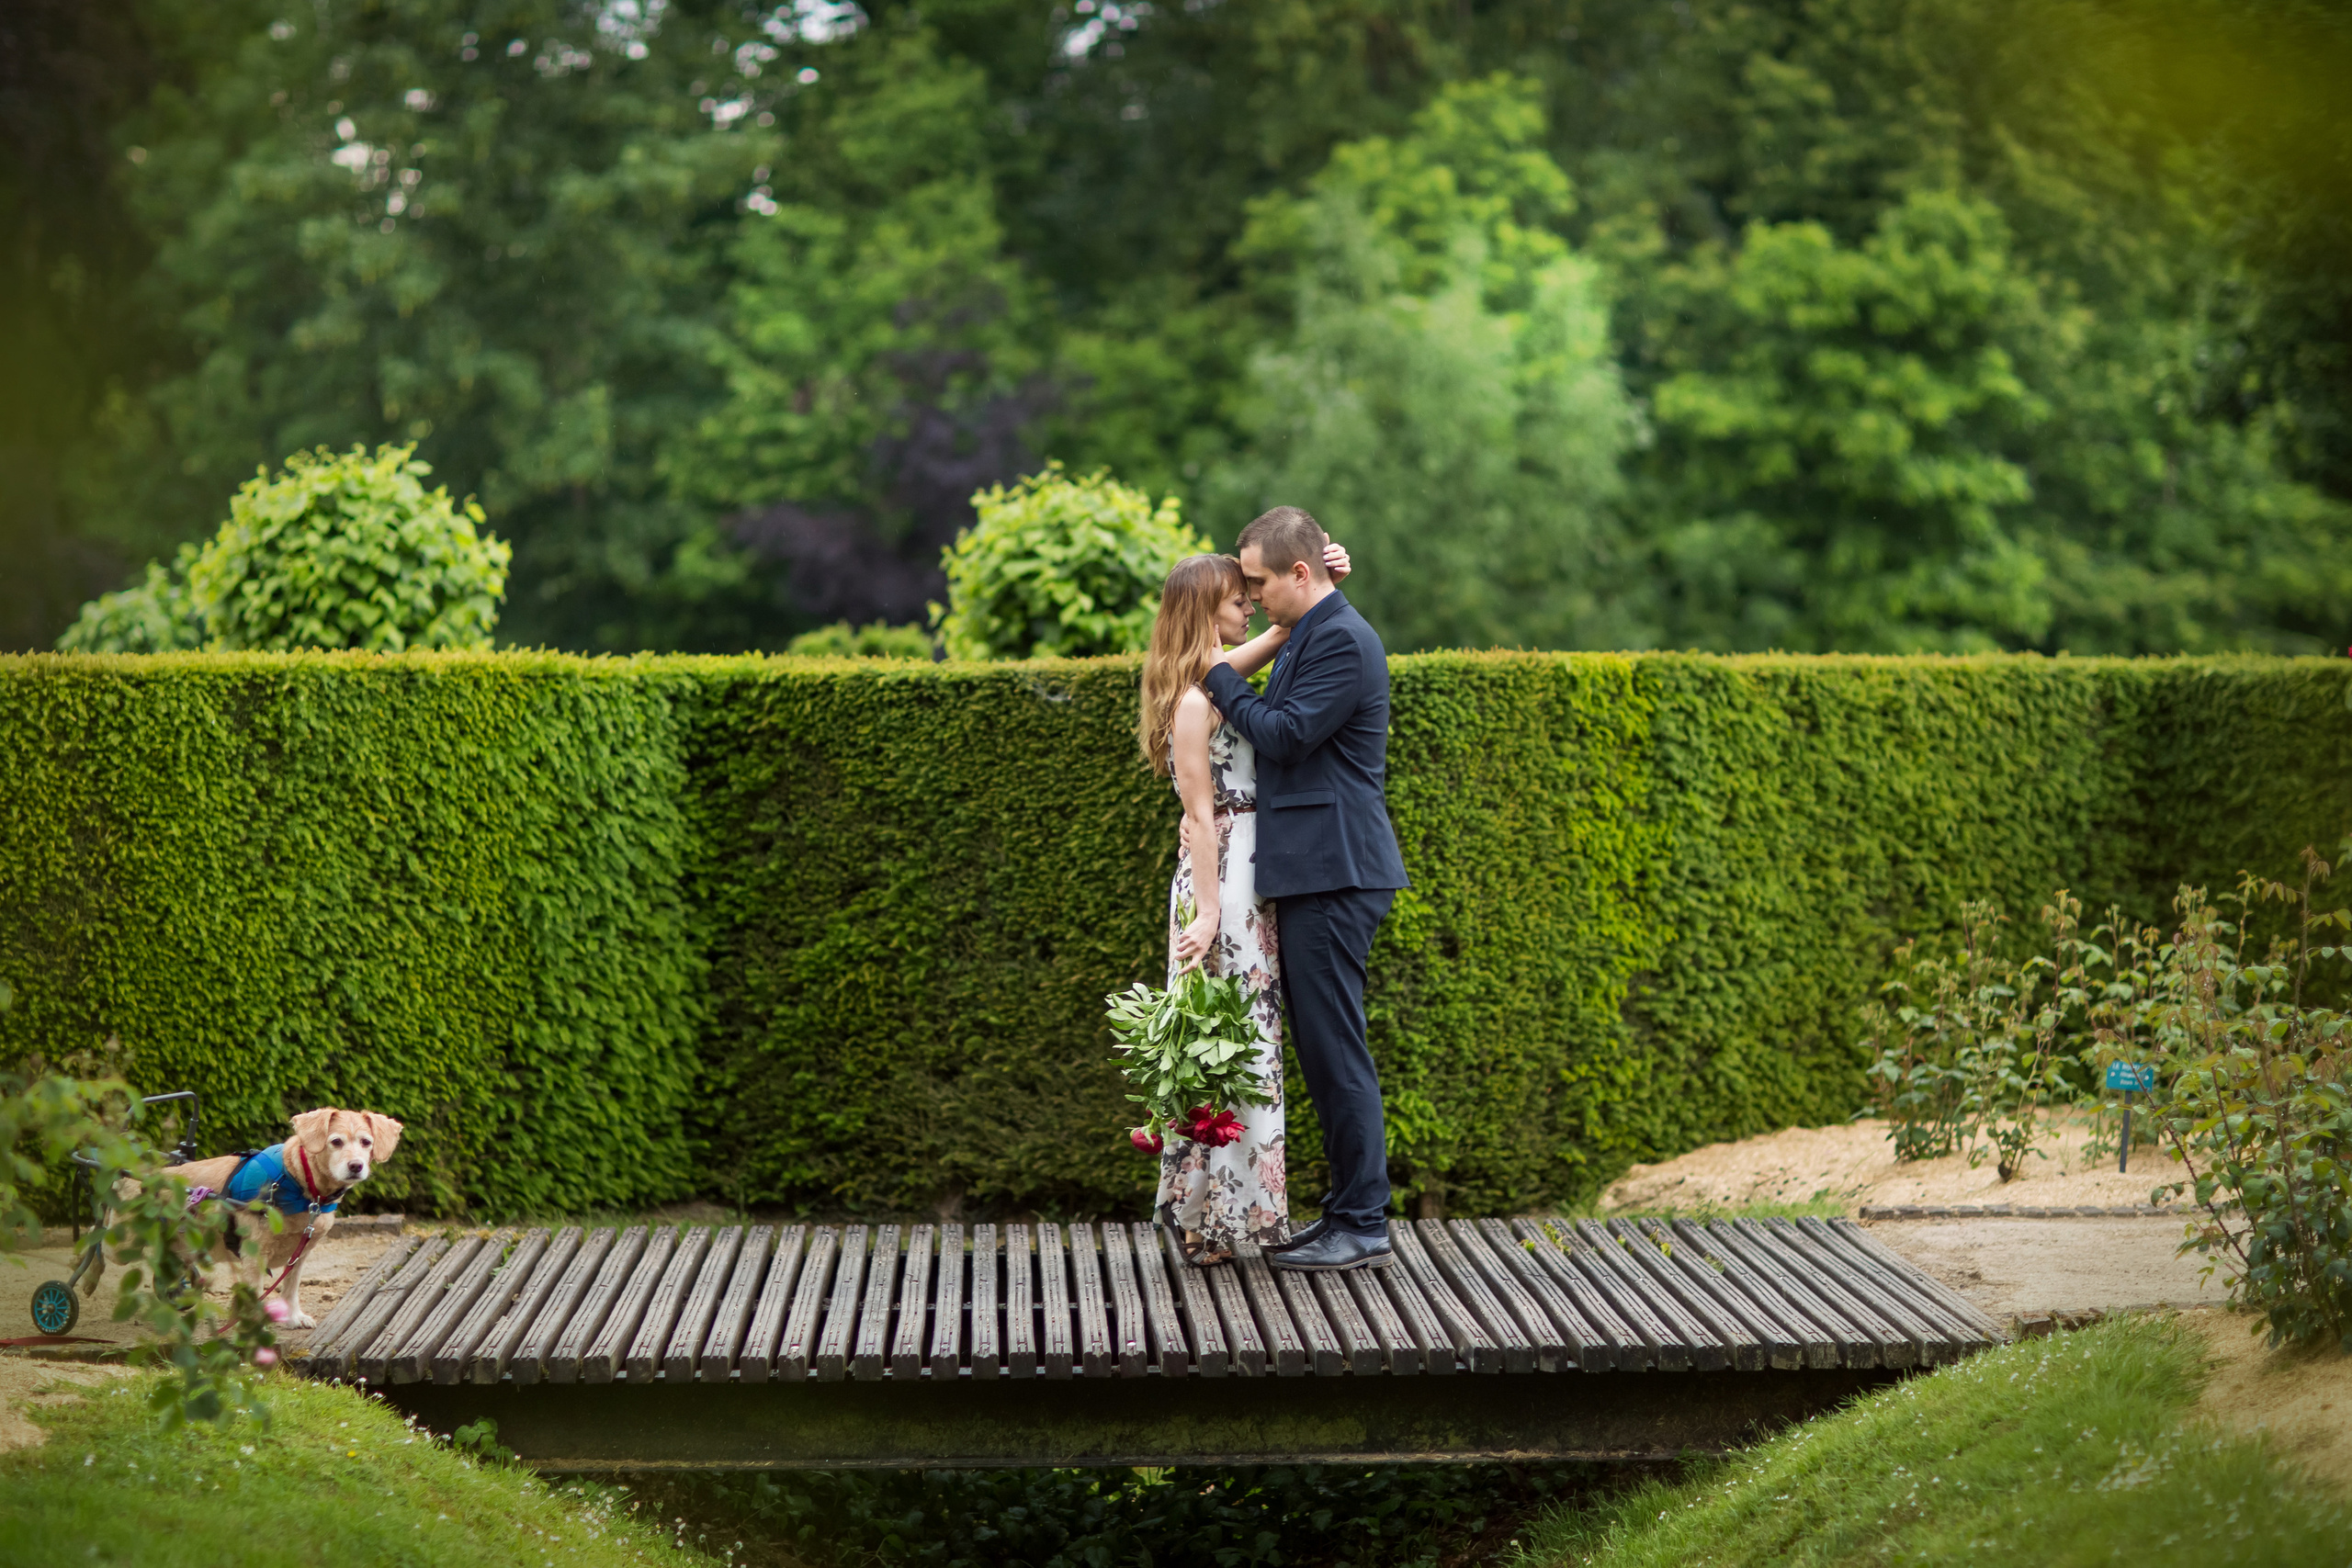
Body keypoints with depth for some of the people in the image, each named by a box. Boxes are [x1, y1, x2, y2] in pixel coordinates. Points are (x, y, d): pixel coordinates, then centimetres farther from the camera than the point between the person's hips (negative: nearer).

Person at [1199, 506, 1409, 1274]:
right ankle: (1347, 1211, 20)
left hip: (1334, 875, -11)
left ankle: (1364, 1228, -4)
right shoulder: (1310, 636, 18)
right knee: (1321, 1047, 14)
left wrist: (1222, 679, -6)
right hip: (1313, 872, 11)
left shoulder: (1343, 641, -14)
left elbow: (1284, 734, -18)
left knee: (1336, 1047, -8)